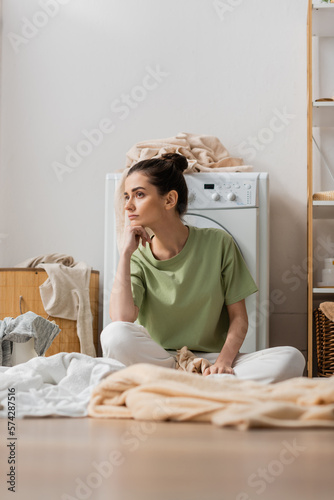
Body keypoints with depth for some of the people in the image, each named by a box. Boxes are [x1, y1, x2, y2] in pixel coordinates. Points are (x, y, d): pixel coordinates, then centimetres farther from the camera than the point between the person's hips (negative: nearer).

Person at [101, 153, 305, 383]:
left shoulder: (218, 244, 1)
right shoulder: (138, 258, 1)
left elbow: (239, 317, 2)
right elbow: (122, 318, -17)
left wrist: (223, 361, -17)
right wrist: (126, 252, -12)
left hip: (211, 360, 1)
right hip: (157, 359, 0)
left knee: (291, 358, -25)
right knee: (114, 334, -33)